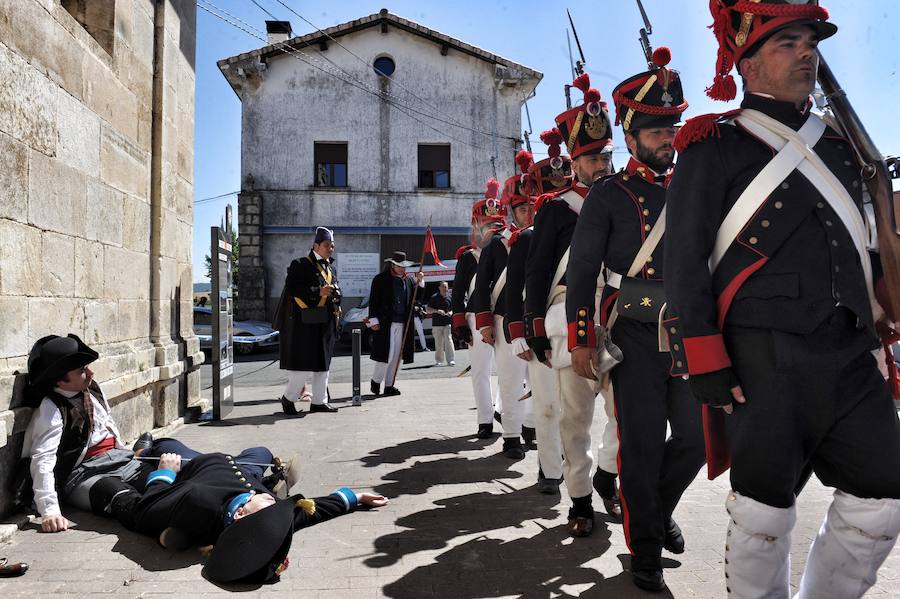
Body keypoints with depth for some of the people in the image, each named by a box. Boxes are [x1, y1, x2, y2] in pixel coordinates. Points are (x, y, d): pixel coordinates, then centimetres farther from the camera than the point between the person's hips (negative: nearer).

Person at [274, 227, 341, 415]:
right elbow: (292, 288, -16)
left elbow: (336, 291, 25)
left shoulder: (330, 268, 18)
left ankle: (319, 401, 18)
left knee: (323, 363, 10)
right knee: (304, 363, -7)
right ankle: (288, 398, 11)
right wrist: (318, 292, -21)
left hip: (326, 323, 8)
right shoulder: (300, 265, -5)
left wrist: (336, 308, 5)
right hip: (305, 322, -8)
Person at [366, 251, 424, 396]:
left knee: (396, 356, 8)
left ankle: (389, 385, 17)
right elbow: (373, 301, -3)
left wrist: (420, 281, 6)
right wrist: (373, 320, -9)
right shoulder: (380, 279, -2)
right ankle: (376, 382, 13)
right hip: (385, 323, -5)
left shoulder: (407, 280, 12)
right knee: (386, 354, -7)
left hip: (401, 324, 5)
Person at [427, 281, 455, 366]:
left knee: (448, 341, -8)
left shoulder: (449, 298, 9)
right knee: (438, 343, 2)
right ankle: (439, 361, 13)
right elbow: (428, 309, 1)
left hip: (447, 323, 1)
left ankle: (451, 360, -6)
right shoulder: (434, 298, 1)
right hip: (437, 323, -1)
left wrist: (450, 313, -2)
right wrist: (436, 311, -16)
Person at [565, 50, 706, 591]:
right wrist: (581, 341, -9)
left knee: (699, 436, 7)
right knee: (643, 443, 1)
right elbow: (581, 271, -5)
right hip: (636, 336, -4)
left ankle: (660, 507, 36)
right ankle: (646, 551, 18)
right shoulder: (609, 196, -2)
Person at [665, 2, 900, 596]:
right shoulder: (715, 148, -2)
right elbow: (685, 261, -8)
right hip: (767, 360, -6)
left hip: (852, 355, 7)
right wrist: (706, 367, -12)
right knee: (766, 510, 4)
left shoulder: (838, 145, 18)